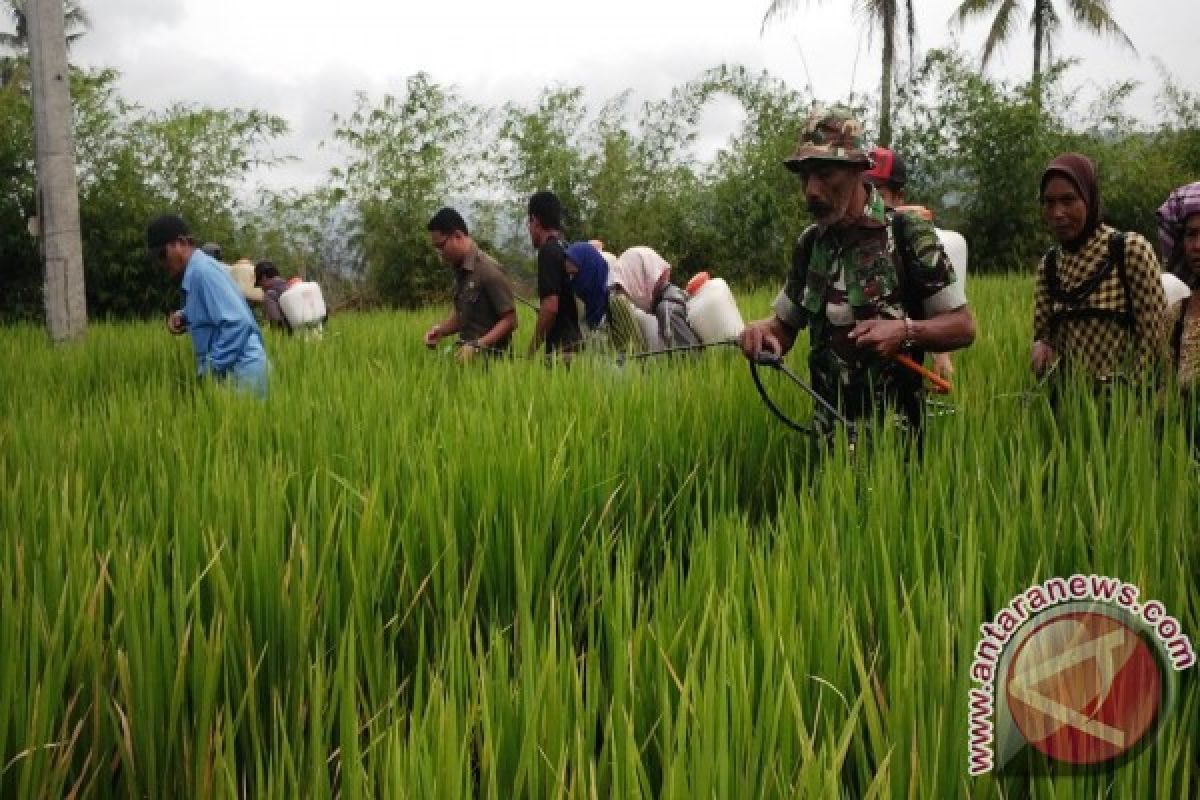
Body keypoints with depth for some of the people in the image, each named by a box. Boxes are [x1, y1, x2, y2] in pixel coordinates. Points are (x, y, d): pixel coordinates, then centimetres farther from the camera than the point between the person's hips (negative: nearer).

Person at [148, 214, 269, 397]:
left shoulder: (203, 270, -14)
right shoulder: (195, 271, 15)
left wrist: (212, 370, -18)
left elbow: (238, 323, -23)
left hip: (239, 371, -10)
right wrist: (183, 317, 12)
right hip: (230, 369, 10)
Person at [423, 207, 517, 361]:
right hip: (467, 355, 7)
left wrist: (477, 346, -23)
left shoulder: (488, 270, -14)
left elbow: (510, 320, -15)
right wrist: (440, 329, 2)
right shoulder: (460, 271, 10)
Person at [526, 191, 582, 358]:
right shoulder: (569, 250, 15)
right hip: (577, 342, 8)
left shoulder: (548, 252, -11)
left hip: (562, 347, -8)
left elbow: (550, 305, -19)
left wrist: (532, 350, -12)